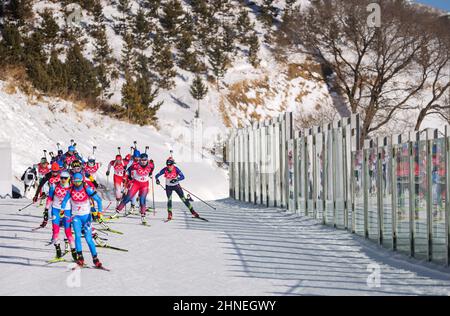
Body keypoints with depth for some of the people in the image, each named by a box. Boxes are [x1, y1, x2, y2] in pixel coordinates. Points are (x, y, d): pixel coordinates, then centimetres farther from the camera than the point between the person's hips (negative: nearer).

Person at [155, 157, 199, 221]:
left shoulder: (176, 169, -20)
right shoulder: (165, 170, -17)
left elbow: (182, 176, -24)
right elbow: (157, 175, -11)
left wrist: (176, 179, -40)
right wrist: (157, 180, -33)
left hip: (176, 186, -1)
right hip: (168, 187, 1)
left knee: (183, 199, -3)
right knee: (169, 199, -15)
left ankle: (192, 212, 5)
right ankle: (169, 215, -6)